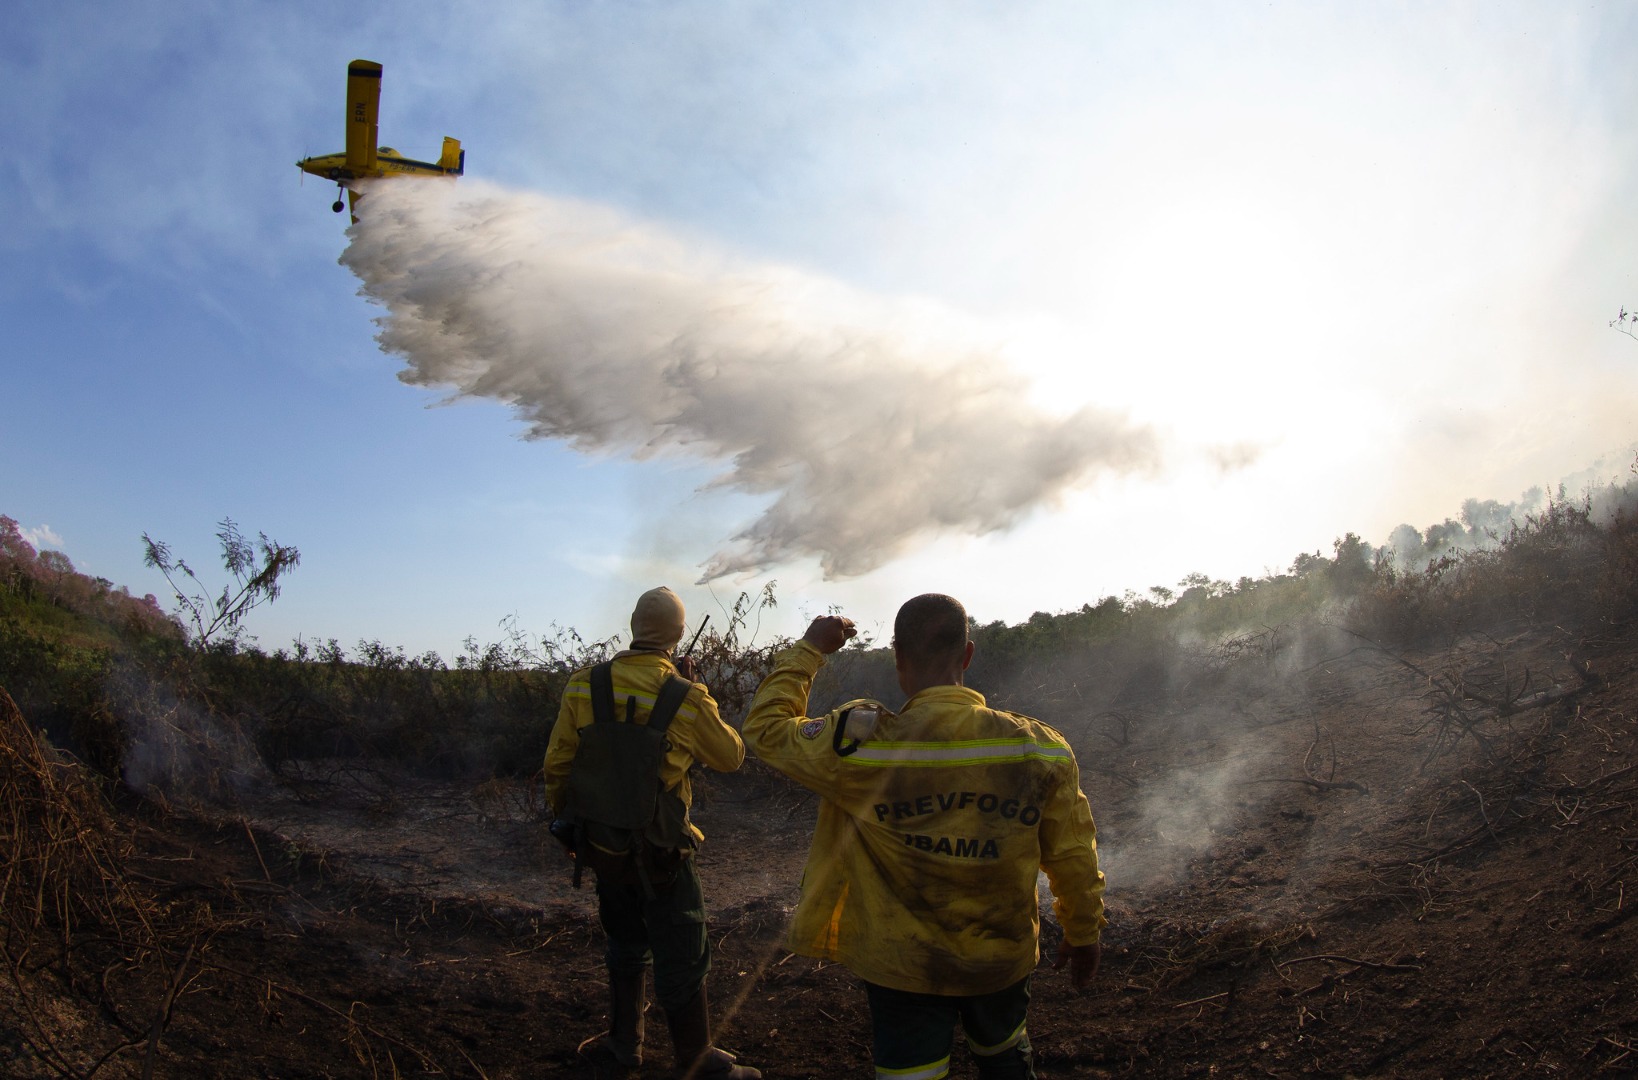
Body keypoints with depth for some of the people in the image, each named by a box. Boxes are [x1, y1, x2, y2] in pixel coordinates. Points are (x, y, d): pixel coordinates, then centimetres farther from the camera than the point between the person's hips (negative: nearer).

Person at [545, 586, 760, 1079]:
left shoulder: (584, 686, -8)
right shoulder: (687, 699, -17)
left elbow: (557, 765, -2)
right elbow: (731, 757, -2)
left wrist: (564, 819, 14)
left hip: (600, 844, 4)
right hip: (659, 853, -4)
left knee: (626, 945, 25)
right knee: (681, 958, 10)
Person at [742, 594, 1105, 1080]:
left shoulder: (861, 746, -23)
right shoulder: (1040, 748, -15)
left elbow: (766, 726, -7)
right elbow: (1074, 858, -3)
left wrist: (808, 648, 4)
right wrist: (1084, 936, 14)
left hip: (902, 967, -3)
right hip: (1003, 961, 3)